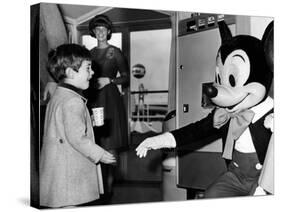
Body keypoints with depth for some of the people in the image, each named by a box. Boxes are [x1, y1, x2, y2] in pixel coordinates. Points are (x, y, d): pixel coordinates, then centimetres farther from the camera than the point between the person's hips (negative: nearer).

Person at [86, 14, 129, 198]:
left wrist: (109, 80, -12)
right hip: (93, 99, 4)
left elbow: (126, 78, 0)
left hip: (110, 99, -4)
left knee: (110, 142, -5)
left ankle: (109, 186, 1)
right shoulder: (91, 53, 14)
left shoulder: (115, 52, 0)